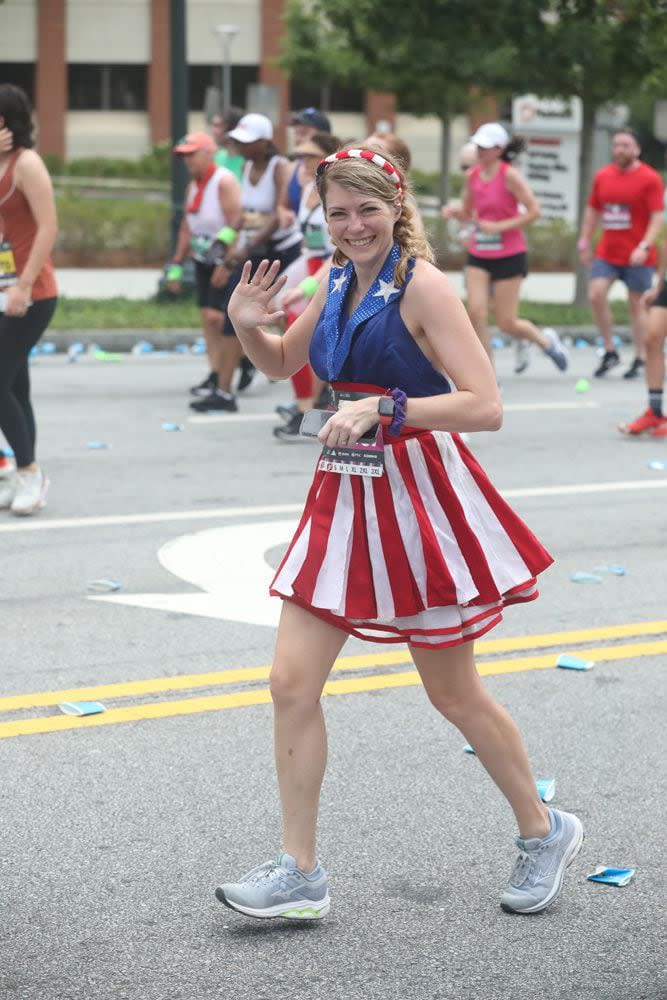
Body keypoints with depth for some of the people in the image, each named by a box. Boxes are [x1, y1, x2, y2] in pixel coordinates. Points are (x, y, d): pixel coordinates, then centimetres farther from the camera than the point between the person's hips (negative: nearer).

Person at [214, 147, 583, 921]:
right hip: (344, 496, 6)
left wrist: (382, 407, -27)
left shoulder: (422, 285, -13)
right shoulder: (337, 281, 7)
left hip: (416, 498, -6)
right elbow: (282, 363, 24)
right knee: (291, 683, -1)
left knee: (453, 694, 7)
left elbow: (485, 407, -20)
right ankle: (299, 872, 8)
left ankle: (543, 832, 29)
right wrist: (247, 326, 3)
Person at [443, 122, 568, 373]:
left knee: (506, 323, -2)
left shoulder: (509, 175, -13)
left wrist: (500, 226, -21)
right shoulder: (472, 176, 4)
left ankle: (545, 340, 30)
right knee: (476, 312, -12)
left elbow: (534, 211, -14)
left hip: (509, 256, -5)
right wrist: (454, 212, -5)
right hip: (478, 256, 5)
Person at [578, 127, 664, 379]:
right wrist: (584, 243, 14)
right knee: (596, 295, -11)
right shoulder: (602, 176, 8)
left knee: (636, 305, 2)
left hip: (637, 257, -4)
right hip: (607, 253, 4)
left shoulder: (650, 179, -7)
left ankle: (640, 359, 13)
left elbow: (657, 217, -11)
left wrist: (644, 247, -22)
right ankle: (610, 352, 3)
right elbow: (592, 211, 17)